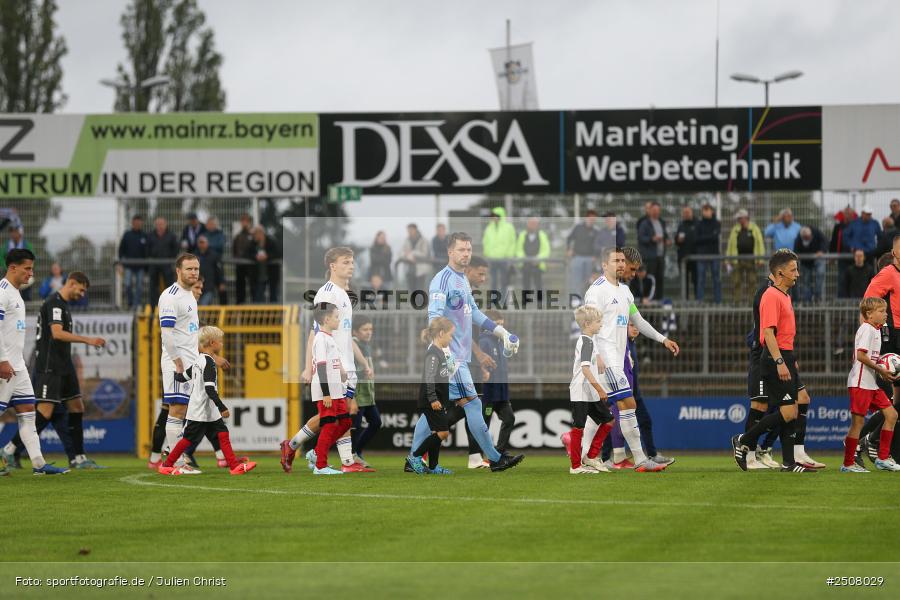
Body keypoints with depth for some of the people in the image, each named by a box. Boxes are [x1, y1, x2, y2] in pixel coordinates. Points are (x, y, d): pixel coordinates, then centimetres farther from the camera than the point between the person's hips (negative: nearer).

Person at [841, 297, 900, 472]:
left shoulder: (876, 330, 18)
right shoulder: (867, 329, -12)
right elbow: (861, 355, -21)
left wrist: (885, 371, 10)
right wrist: (880, 370, -19)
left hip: (871, 384, 10)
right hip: (860, 383, -10)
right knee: (858, 422, -6)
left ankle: (883, 458, 8)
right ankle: (848, 464, 0)